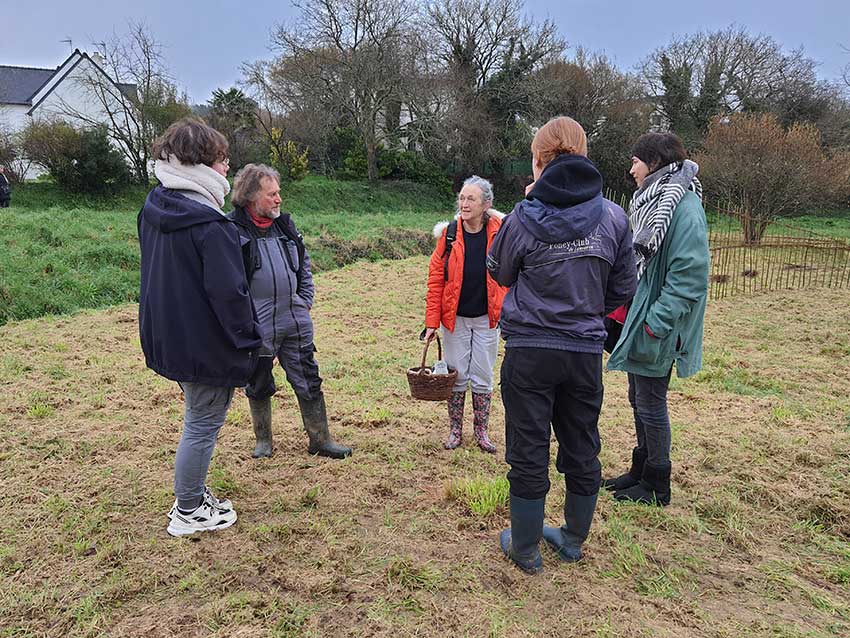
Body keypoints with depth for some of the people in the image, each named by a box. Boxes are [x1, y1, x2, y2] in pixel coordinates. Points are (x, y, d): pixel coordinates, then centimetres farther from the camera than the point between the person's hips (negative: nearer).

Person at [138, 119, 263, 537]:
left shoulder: (154, 208, 6)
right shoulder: (209, 224, -23)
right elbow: (228, 292, -23)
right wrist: (249, 339, -12)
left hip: (167, 337, 9)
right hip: (206, 344, -9)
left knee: (199, 420, 23)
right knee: (202, 426, 6)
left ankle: (191, 497, 36)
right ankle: (188, 513, 21)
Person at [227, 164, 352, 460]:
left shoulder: (285, 224, 8)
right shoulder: (233, 229, -11)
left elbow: (304, 266, 17)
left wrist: (305, 302, 10)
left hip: (296, 322, 5)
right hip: (256, 326, -5)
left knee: (309, 382, 10)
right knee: (258, 386, 14)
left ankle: (320, 440, 22)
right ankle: (263, 440, 33)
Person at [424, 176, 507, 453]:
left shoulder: (500, 232, -7)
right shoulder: (449, 234, -7)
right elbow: (435, 279, -5)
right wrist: (432, 321, -8)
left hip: (487, 318, 0)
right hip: (455, 318, 0)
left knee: (483, 377, 11)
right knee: (457, 375, 10)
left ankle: (481, 431, 28)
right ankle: (455, 430, 26)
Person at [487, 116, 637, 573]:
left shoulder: (523, 218, -12)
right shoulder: (613, 217, -3)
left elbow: (499, 273, 6)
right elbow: (622, 290, 5)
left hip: (530, 351, -3)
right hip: (585, 351, 3)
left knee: (528, 451, 9)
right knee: (582, 450, 18)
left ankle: (525, 548, 23)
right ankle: (573, 539, 35)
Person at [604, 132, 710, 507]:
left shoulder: (684, 206, -17)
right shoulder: (654, 201, 12)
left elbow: (690, 276, -23)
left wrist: (655, 323, -23)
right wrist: (629, 313, 13)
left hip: (657, 326, -9)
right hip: (640, 319, 9)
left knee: (651, 403, 2)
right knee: (639, 399, 18)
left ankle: (656, 487, 19)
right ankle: (640, 471, 34)